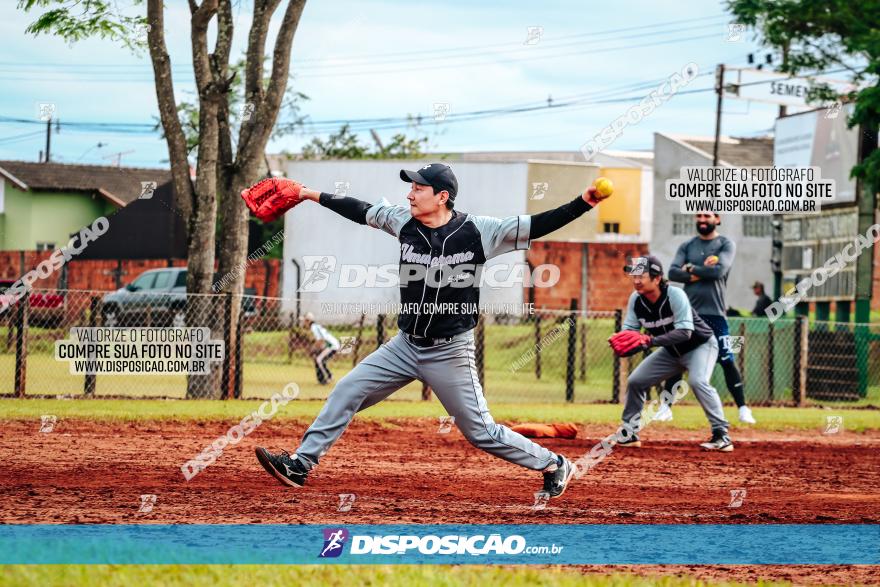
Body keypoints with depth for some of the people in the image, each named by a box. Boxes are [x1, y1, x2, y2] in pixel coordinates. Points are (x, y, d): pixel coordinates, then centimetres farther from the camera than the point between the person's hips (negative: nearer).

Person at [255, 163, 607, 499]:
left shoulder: (477, 231, -16)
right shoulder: (404, 222, -2)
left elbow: (537, 226, -18)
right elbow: (361, 211, 12)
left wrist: (583, 203, -28)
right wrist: (314, 196, 15)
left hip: (450, 353, -5)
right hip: (406, 346, 5)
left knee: (481, 432, -2)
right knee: (346, 392, 2)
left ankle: (554, 466, 16)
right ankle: (301, 464, 10)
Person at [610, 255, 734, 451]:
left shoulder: (675, 295, -32)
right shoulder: (636, 299, -13)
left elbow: (685, 332, -39)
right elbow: (629, 330, -10)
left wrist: (650, 340, -49)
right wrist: (620, 342, -35)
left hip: (700, 345, -7)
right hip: (671, 352, 7)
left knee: (698, 381, -32)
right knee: (635, 381, 3)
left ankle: (722, 435, -29)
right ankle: (628, 435, 19)